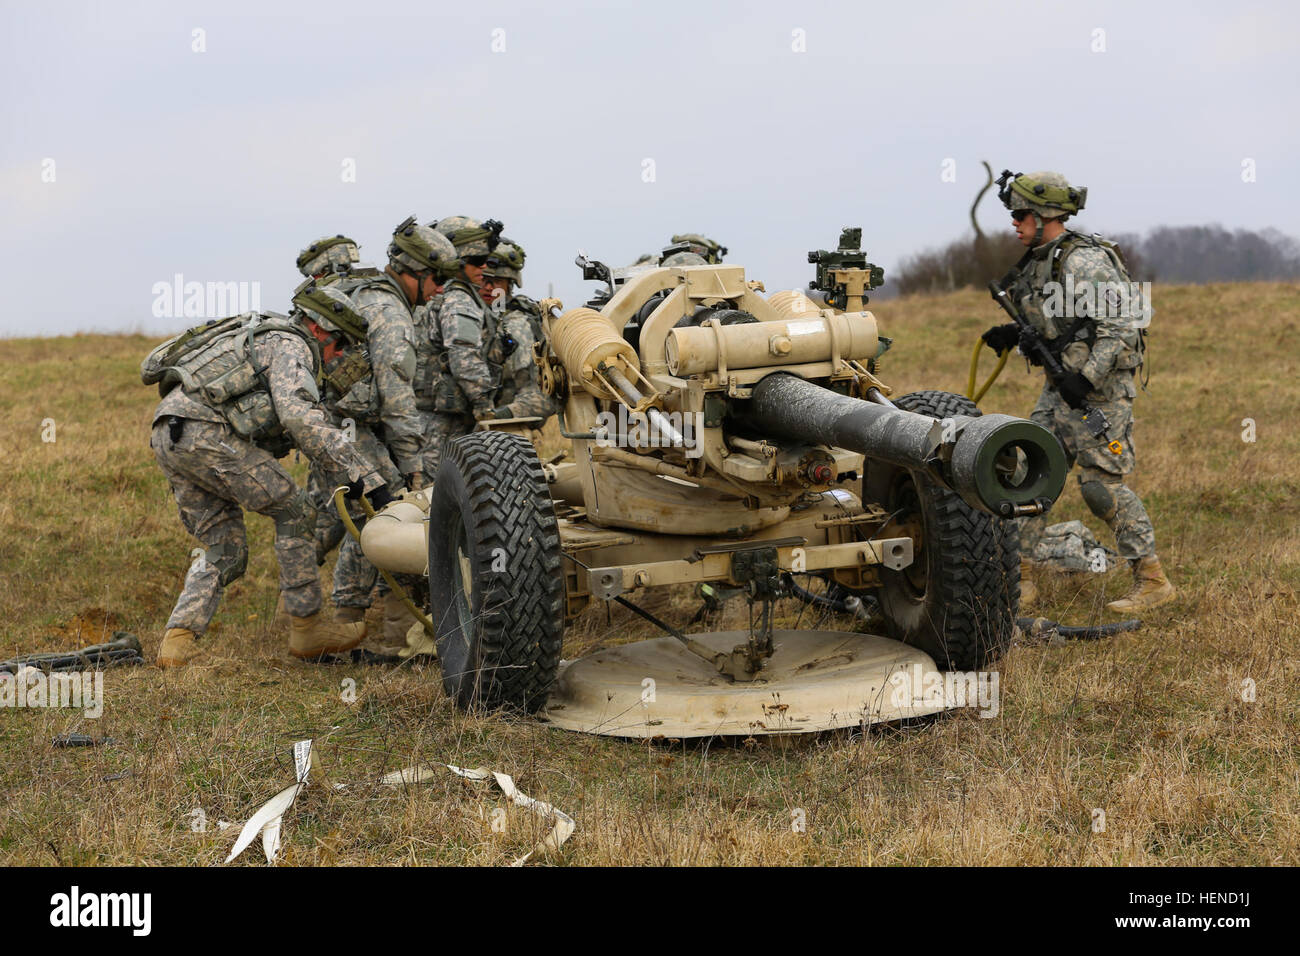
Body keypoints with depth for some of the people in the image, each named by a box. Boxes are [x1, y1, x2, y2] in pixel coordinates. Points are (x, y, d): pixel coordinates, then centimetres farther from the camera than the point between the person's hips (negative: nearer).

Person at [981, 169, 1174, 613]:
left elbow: (1124, 324, -21)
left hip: (1098, 389, -9)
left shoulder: (1084, 261, -17)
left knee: (1102, 485, -8)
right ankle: (1019, 577, 13)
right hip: (1060, 389, 9)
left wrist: (1086, 377, -25)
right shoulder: (1038, 263, 11)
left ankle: (1152, 581, 3)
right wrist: (1014, 335, 5)